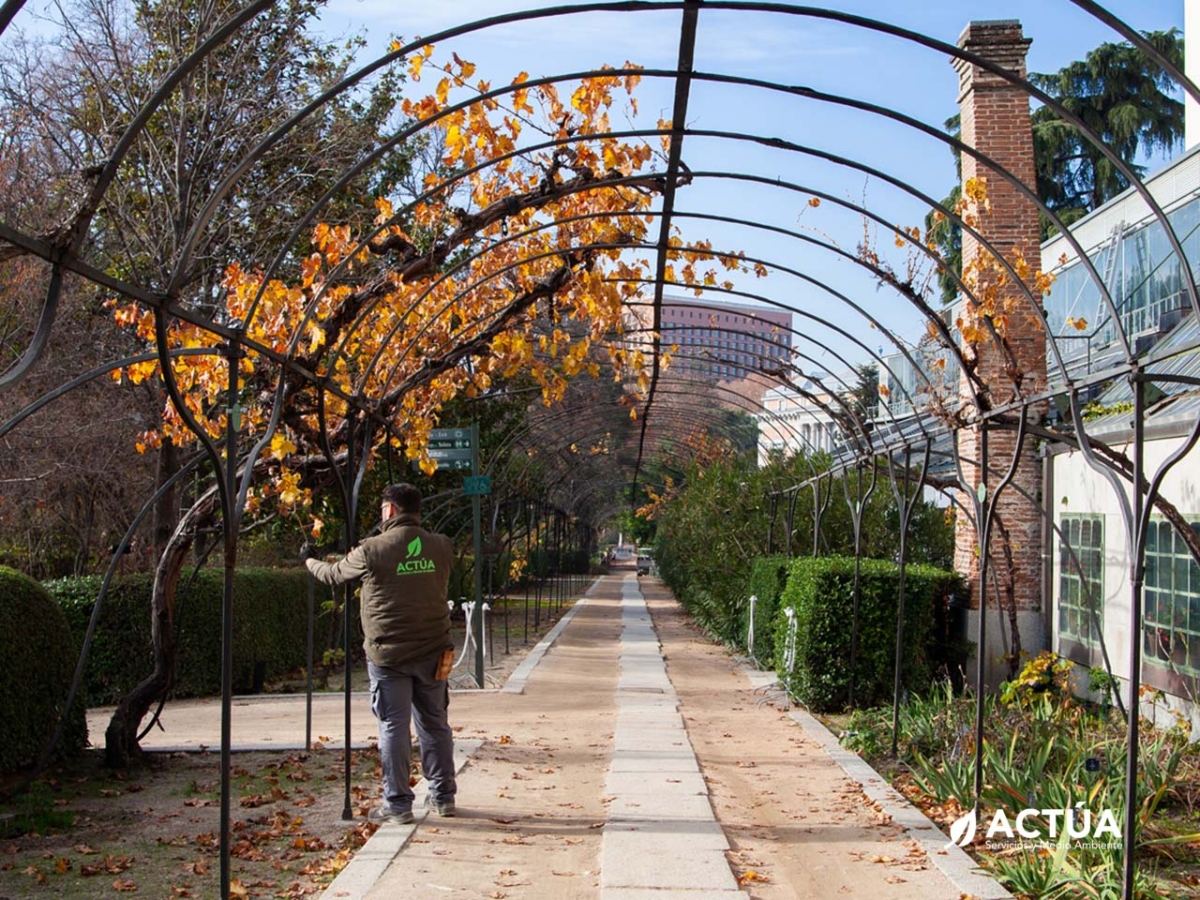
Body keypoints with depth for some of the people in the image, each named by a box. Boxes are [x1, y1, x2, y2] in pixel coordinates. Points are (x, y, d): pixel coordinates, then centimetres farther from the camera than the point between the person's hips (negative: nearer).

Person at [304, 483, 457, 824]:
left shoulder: (372, 551, -10)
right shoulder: (441, 547, 1)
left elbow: (334, 574, 7)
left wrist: (312, 563, 29)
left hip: (388, 654, -4)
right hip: (432, 652, 4)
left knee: (393, 728, 3)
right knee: (435, 723, 15)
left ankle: (398, 803, 7)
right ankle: (443, 796, 24)